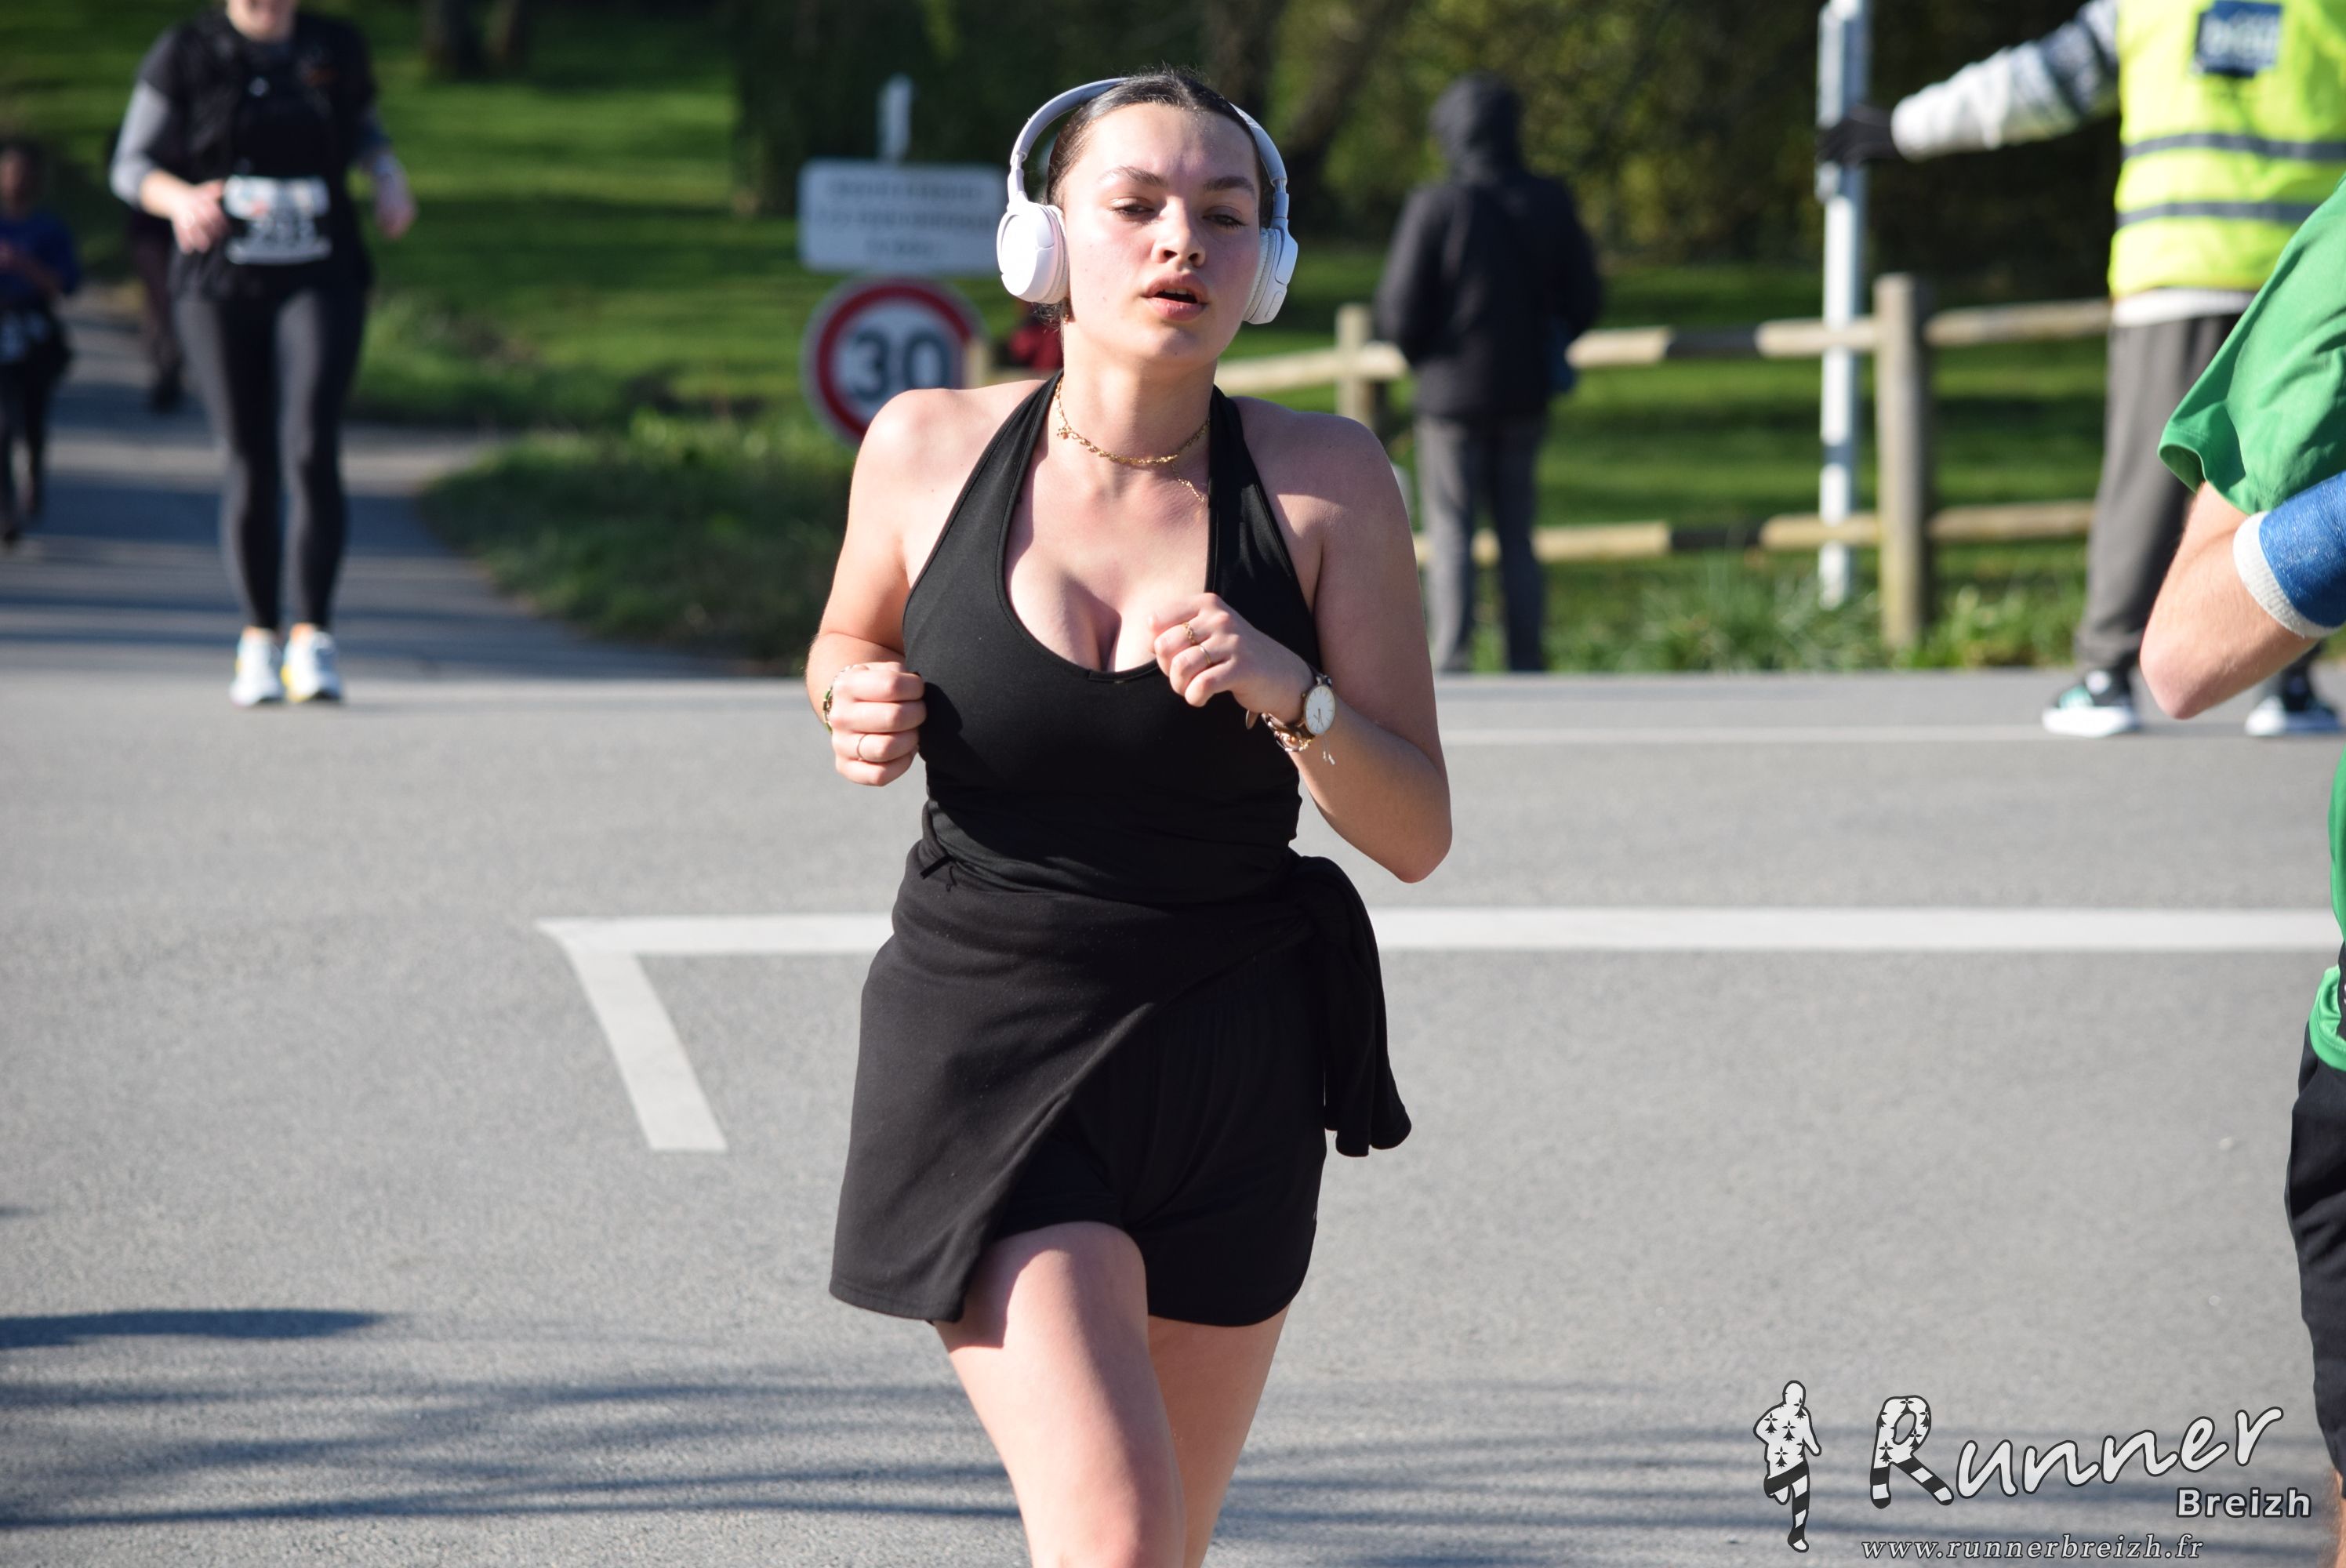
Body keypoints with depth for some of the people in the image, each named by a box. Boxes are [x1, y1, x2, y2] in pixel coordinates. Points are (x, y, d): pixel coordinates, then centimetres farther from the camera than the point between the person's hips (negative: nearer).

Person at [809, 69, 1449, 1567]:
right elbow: (849, 640, 17)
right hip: (990, 1049, -2)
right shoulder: (930, 448, -5)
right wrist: (856, 704, -6)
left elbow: (1417, 833, -6)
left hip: (1228, 1071, 2)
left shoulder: (1327, 483, -7)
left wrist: (1289, 694, -24)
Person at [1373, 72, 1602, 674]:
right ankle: (1527, 669, 11)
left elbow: (1397, 314, -13)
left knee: (1450, 536, 1)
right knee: (1517, 538, 12)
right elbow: (1585, 302, 6)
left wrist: (1420, 354, 9)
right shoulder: (1550, 204, -1)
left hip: (1452, 395, -4)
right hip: (1525, 395, 4)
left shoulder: (1435, 207, -14)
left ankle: (1452, 669, -7)